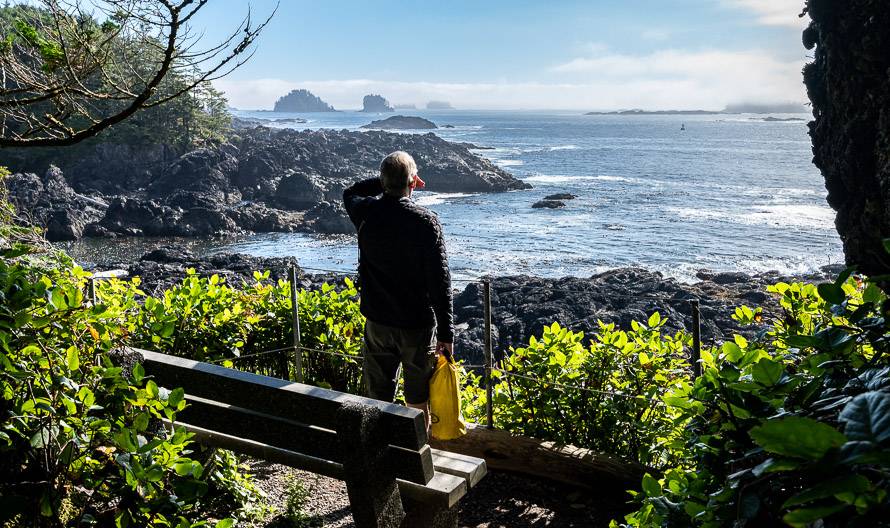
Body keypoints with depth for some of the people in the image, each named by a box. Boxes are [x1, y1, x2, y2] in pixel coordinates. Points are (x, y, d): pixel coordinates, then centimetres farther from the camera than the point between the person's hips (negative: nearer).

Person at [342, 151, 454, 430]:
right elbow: (440, 281, -16)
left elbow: (350, 193, 22)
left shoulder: (366, 213, -6)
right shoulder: (425, 221, -16)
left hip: (377, 322, 3)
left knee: (377, 399, 16)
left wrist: (386, 182, 11)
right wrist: (446, 333, -10)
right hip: (418, 324, -3)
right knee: (418, 401, 13)